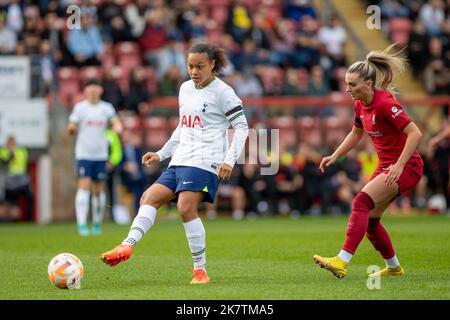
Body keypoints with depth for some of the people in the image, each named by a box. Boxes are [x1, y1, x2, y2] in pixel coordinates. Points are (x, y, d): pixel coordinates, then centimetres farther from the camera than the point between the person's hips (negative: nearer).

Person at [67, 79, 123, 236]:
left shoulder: (106, 108, 6)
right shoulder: (79, 108, 0)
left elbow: (115, 122, -4)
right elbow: (71, 128, -3)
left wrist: (117, 127, -28)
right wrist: (71, 128, -27)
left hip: (101, 154, 3)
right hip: (83, 153, -3)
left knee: (99, 189, 8)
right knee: (84, 186, -14)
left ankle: (97, 223, 24)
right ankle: (82, 224, -18)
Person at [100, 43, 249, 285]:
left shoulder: (222, 92, -4)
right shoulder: (185, 89, 18)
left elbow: (241, 126, -6)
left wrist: (229, 160, -16)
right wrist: (161, 154, 24)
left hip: (205, 162, -8)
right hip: (180, 161, 8)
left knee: (186, 208, -22)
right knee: (150, 197, -7)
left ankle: (200, 269, -15)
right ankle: (128, 245, -19)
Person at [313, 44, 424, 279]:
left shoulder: (385, 103, -22)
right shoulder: (360, 104, 4)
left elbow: (415, 133, -26)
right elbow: (356, 134, 23)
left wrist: (399, 166, -31)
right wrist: (334, 156, 11)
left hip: (407, 167, -9)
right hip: (386, 166, 9)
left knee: (361, 203, -24)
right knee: (369, 220, 11)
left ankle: (342, 262, -31)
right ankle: (394, 267, 29)